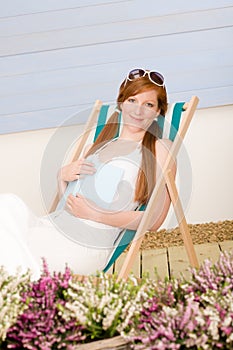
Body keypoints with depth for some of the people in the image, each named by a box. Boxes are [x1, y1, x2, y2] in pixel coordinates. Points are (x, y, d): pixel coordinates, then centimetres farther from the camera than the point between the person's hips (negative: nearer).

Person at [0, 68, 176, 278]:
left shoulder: (160, 149, 5)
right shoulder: (98, 145, 22)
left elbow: (155, 220, -3)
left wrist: (94, 214, -11)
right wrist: (63, 175, 2)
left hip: (84, 247, -6)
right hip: (52, 227, 6)